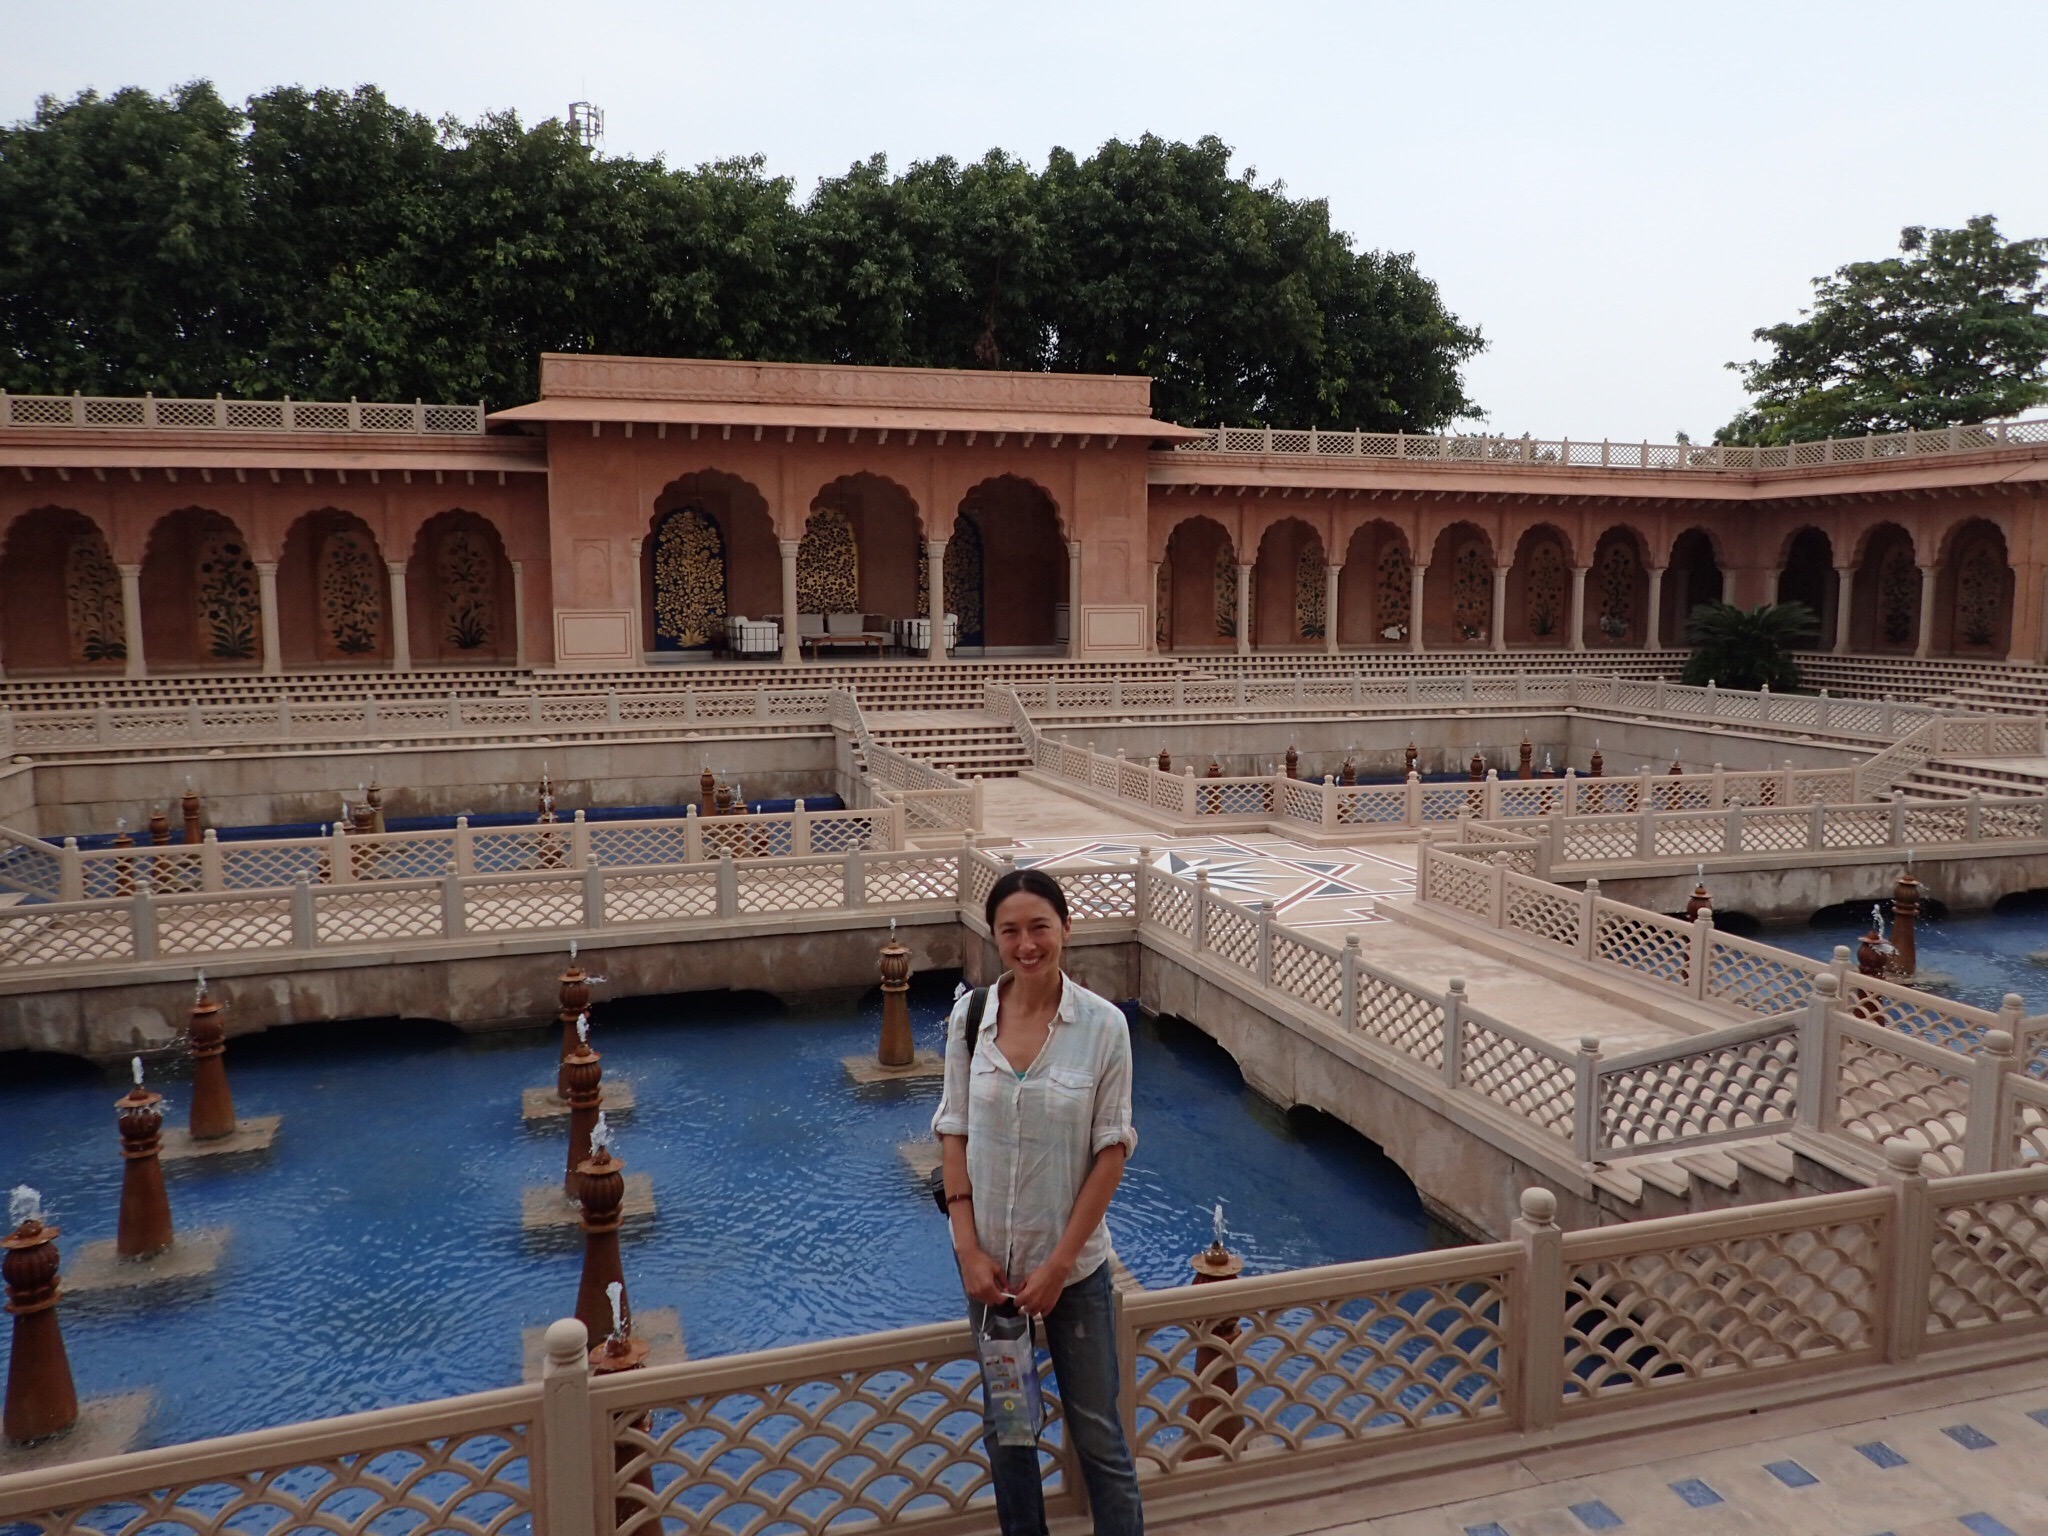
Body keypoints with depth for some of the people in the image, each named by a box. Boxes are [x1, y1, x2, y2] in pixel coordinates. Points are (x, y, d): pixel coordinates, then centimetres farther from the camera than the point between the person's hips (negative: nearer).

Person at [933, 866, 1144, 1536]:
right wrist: (970, 1250, -7)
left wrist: (1059, 1264, -12)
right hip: (990, 1259, 2)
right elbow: (954, 1133, -1)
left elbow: (1111, 1150, -10)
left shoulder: (1103, 1024, -14)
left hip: (1074, 1261, -2)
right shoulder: (970, 1016, -8)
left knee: (1096, 1429, 10)